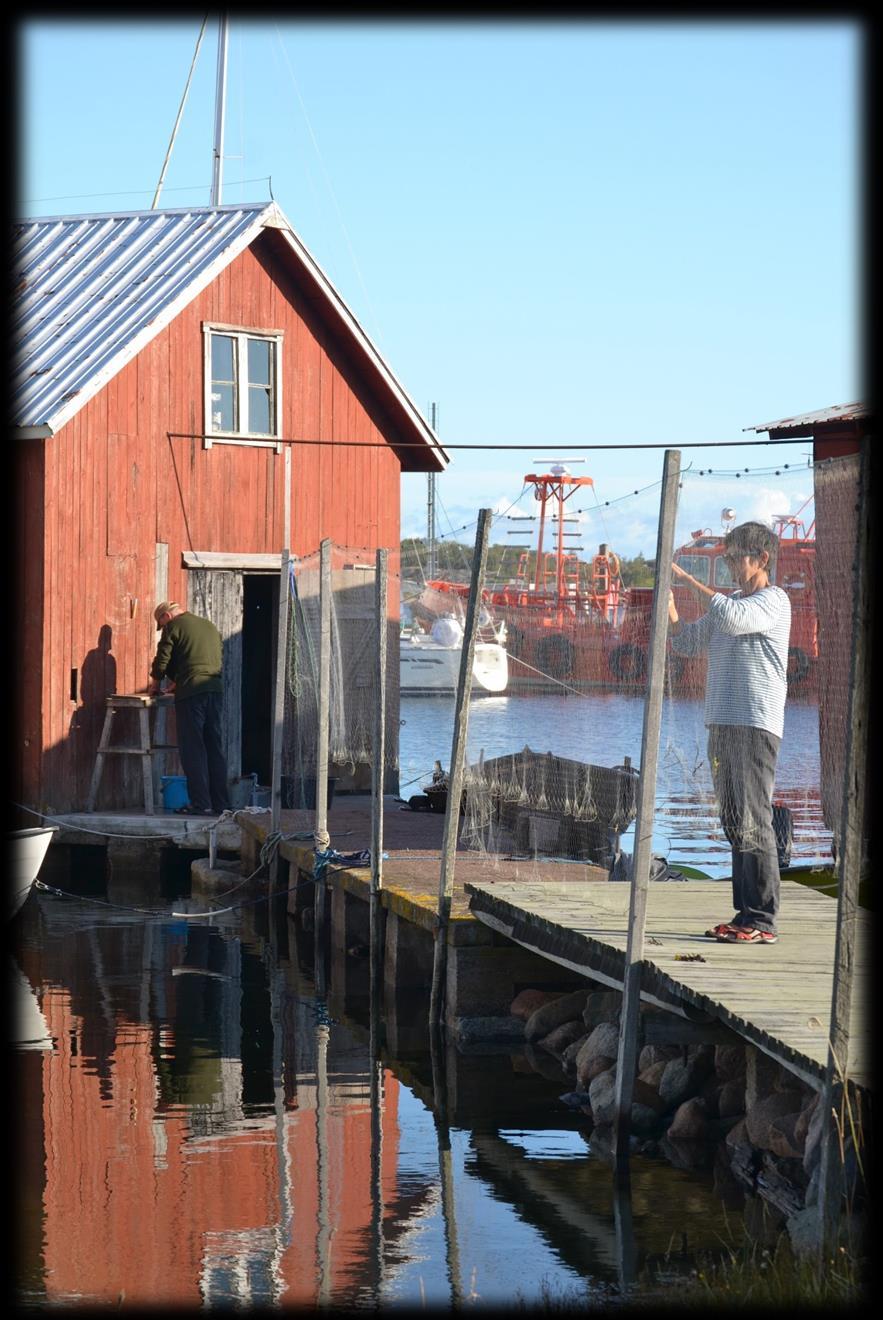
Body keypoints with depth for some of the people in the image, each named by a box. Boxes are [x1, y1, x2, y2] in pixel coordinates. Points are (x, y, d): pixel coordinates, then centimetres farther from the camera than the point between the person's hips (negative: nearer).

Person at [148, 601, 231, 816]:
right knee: (215, 749, 10)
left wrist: (155, 685, 18)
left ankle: (201, 804, -7)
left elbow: (162, 659, 0)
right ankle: (221, 803, 9)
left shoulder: (174, 626, 2)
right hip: (215, 690, 7)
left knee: (193, 750, -3)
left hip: (191, 693, -6)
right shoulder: (210, 627, 23)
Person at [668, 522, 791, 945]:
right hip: (722, 723, 8)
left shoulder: (775, 601, -4)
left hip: (756, 725, -8)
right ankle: (745, 914, 11)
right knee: (734, 823, 8)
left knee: (752, 822, -11)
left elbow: (732, 618, -23)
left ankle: (762, 921, -11)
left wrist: (688, 579, -15)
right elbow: (687, 642, 20)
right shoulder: (730, 602, 21)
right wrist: (668, 601, 5)